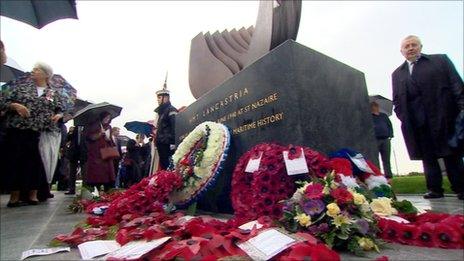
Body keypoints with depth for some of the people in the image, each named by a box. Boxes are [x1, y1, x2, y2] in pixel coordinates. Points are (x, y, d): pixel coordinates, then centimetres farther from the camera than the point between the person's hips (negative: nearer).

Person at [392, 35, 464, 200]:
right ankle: (435, 189, 8)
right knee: (428, 157, 3)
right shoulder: (397, 74, 17)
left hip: (443, 118, -2)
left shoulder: (441, 60, 12)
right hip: (416, 123, 2)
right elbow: (396, 100, 14)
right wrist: (403, 117, 1)